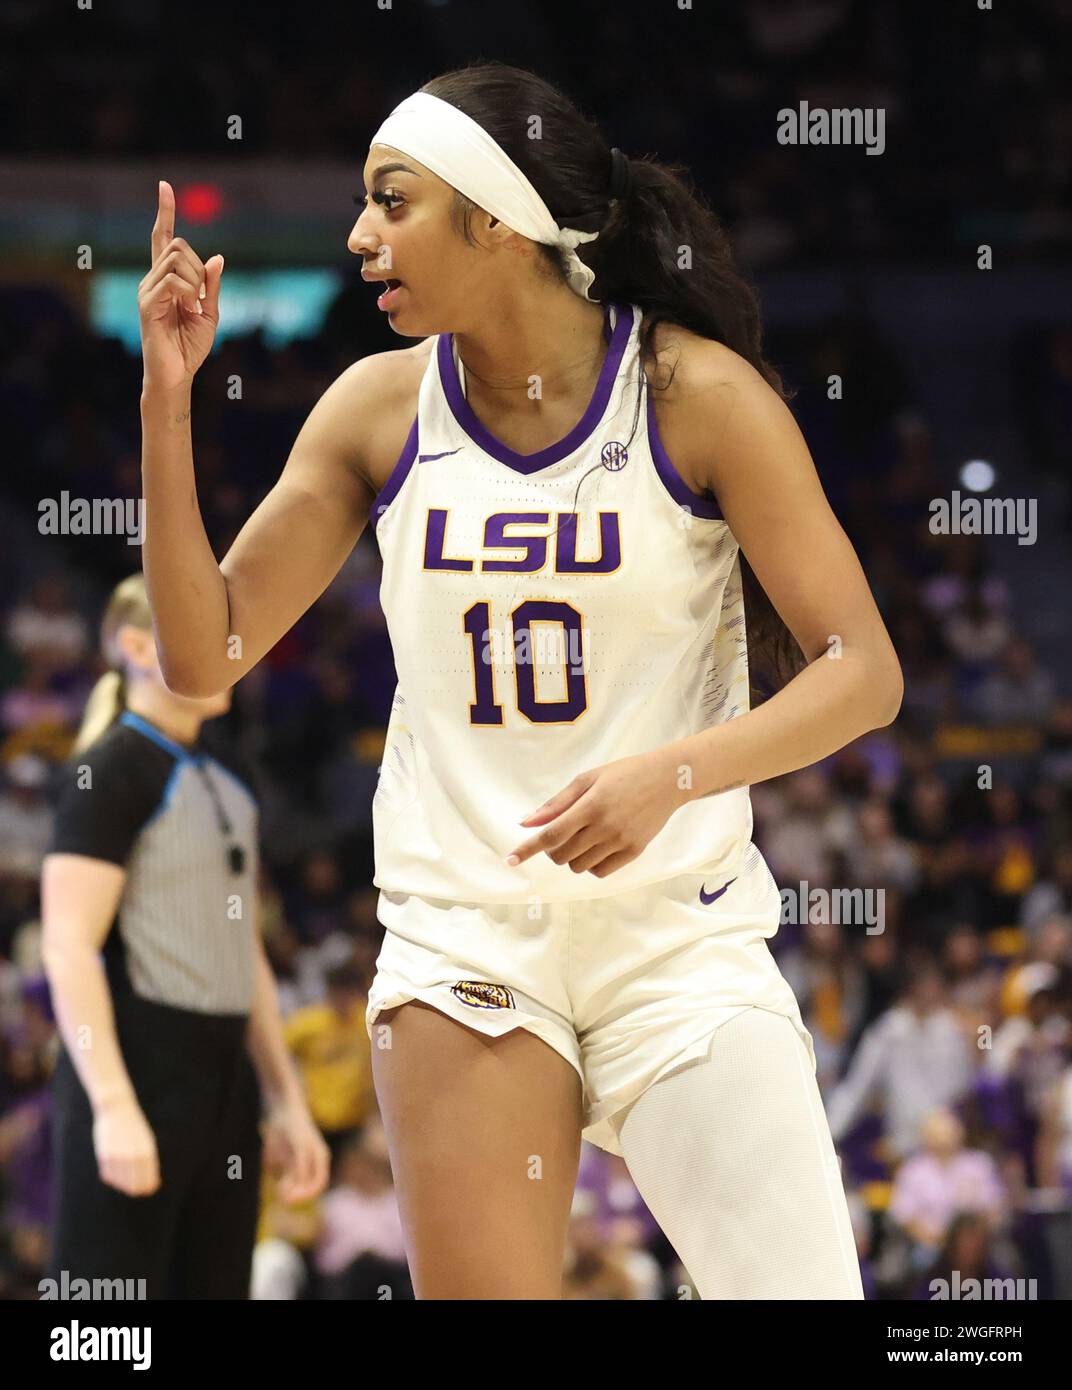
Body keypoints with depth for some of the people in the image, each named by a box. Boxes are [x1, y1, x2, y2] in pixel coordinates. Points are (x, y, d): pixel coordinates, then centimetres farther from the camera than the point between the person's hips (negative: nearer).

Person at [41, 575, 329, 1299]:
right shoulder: (110, 771, -7)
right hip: (135, 1075, -9)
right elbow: (69, 946, -15)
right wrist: (113, 1105, -22)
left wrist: (288, 1101, 19)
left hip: (223, 1080, 9)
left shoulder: (230, 782, 19)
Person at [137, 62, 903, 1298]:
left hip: (681, 931, -2)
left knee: (797, 1286, -14)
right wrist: (166, 402, -5)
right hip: (462, 943, 3)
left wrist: (672, 774, -24)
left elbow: (862, 671, -8)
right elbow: (204, 654, 4)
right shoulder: (379, 409, 3)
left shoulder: (697, 395, -7)